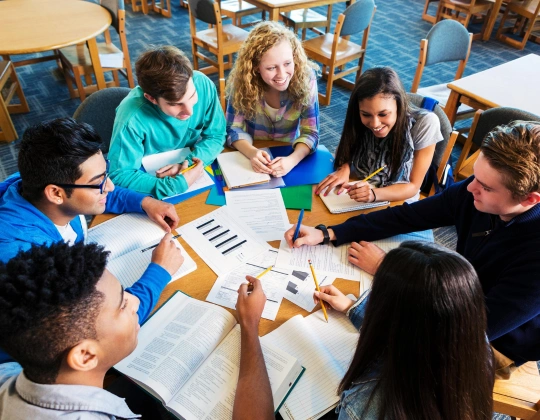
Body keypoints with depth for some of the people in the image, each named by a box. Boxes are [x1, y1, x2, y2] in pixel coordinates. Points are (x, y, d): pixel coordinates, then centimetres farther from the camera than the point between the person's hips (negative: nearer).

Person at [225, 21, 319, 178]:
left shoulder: (306, 79, -18)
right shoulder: (242, 81, -18)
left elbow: (311, 133, -16)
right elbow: (234, 129, -12)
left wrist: (292, 160, -36)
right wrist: (252, 152, -32)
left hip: (288, 154, 1)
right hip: (250, 156, 0)